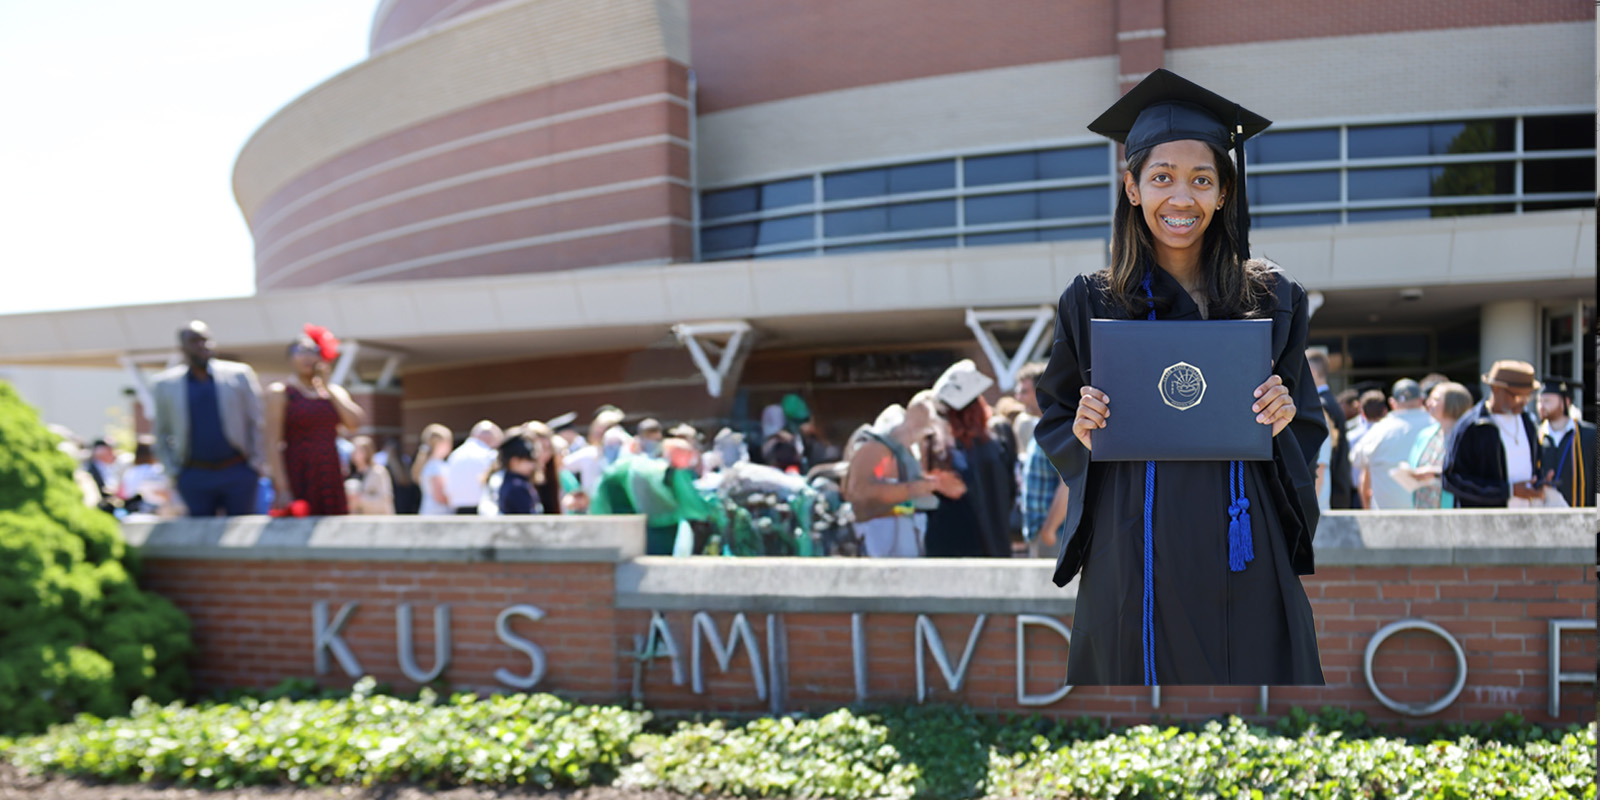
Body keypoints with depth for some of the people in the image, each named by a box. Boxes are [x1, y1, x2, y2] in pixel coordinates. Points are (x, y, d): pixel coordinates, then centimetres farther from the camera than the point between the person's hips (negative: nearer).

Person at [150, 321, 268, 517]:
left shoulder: (239, 374, 3)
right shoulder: (164, 385, 5)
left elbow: (257, 423, 5)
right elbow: (160, 433, 11)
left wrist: (257, 464, 1)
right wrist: (173, 472, 5)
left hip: (238, 472, -1)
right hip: (194, 477, 1)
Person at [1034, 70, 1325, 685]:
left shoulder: (1272, 299, 5)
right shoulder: (1091, 303, 2)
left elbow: (1310, 428, 11)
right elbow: (1052, 423, 8)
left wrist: (1284, 421, -10)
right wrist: (1081, 432, -13)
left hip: (1241, 558, 1)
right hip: (1134, 557, -1)